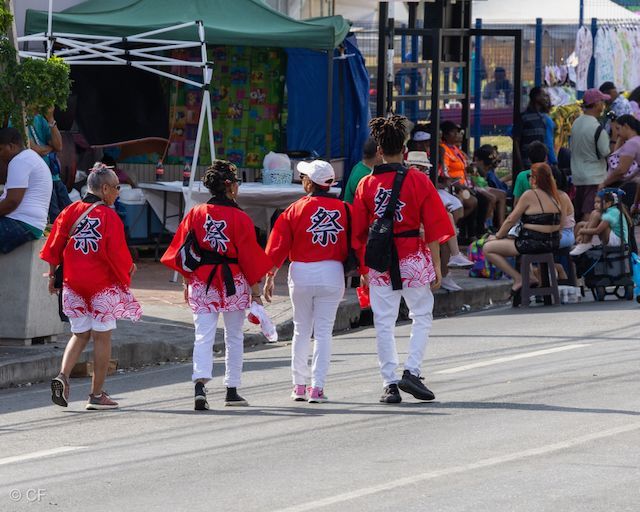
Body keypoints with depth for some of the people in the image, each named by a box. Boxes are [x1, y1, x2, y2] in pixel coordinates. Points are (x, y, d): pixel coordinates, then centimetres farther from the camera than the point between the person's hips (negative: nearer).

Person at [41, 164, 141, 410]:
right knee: (102, 336, 4)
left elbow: (54, 245, 6)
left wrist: (52, 275, 16)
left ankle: (62, 376, -7)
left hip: (73, 283, 5)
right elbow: (117, 252, -16)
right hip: (103, 284, -5)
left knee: (80, 334, 16)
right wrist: (128, 268, 4)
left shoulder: (70, 211, 3)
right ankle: (97, 395, 6)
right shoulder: (109, 217, -13)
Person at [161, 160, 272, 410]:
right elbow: (250, 256, -6)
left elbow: (183, 252, 5)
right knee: (234, 337, 12)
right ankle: (232, 390, 18)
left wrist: (187, 282, 16)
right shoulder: (240, 218, -9)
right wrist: (255, 291, 2)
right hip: (234, 282, -2)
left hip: (201, 283, 2)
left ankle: (200, 384, -22)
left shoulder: (195, 214, 0)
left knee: (203, 335, -1)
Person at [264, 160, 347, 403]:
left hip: (301, 273, 0)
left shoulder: (295, 210, -4)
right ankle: (317, 387, -2)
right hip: (332, 274, 0)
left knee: (301, 330, 13)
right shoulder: (343, 209, -1)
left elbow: (278, 246, -3)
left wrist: (270, 277, 3)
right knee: (323, 332, 4)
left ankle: (299, 384, 16)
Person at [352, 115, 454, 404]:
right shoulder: (419, 181, -4)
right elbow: (433, 228, -3)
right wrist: (436, 266, 3)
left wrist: (364, 268, 13)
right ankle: (411, 372, -2)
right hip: (412, 256, -2)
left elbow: (358, 231, 5)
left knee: (384, 323, 5)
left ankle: (390, 383, 3)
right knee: (422, 317, 12)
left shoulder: (366, 184, 1)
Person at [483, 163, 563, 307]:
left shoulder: (530, 195, -10)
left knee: (488, 248, 1)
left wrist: (497, 236, 10)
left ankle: (518, 279, -4)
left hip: (533, 244, -8)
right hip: (553, 244, 8)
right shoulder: (554, 196, 9)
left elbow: (511, 220, -5)